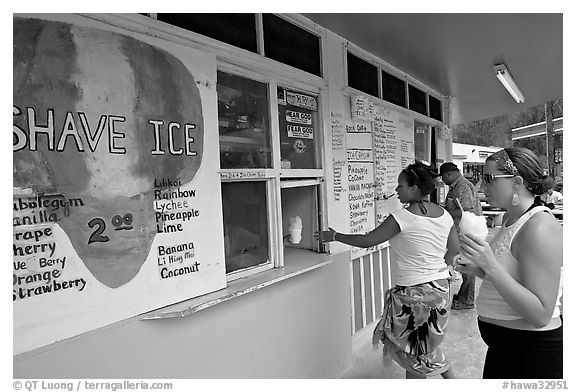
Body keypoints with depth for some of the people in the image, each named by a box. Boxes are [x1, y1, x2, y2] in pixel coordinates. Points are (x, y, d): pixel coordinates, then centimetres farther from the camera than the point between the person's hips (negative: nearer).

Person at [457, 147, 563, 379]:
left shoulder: (540, 227, -24)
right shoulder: (510, 217, 3)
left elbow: (540, 316, -27)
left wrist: (490, 265, -34)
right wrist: (477, 270, -1)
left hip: (533, 353, -8)